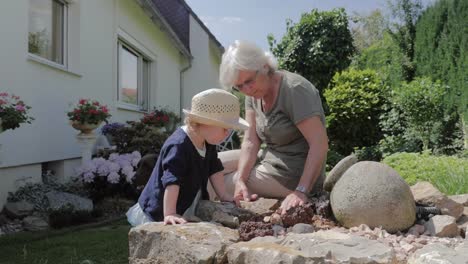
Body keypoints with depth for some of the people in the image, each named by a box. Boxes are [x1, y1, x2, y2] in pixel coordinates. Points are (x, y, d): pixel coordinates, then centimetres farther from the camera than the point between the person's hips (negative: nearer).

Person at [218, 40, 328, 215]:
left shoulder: (294, 89, -22)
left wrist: (301, 192, -34)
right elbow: (251, 141, -5)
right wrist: (241, 179, -21)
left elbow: (320, 144, -27)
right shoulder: (253, 93, 1)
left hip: (294, 173, -8)